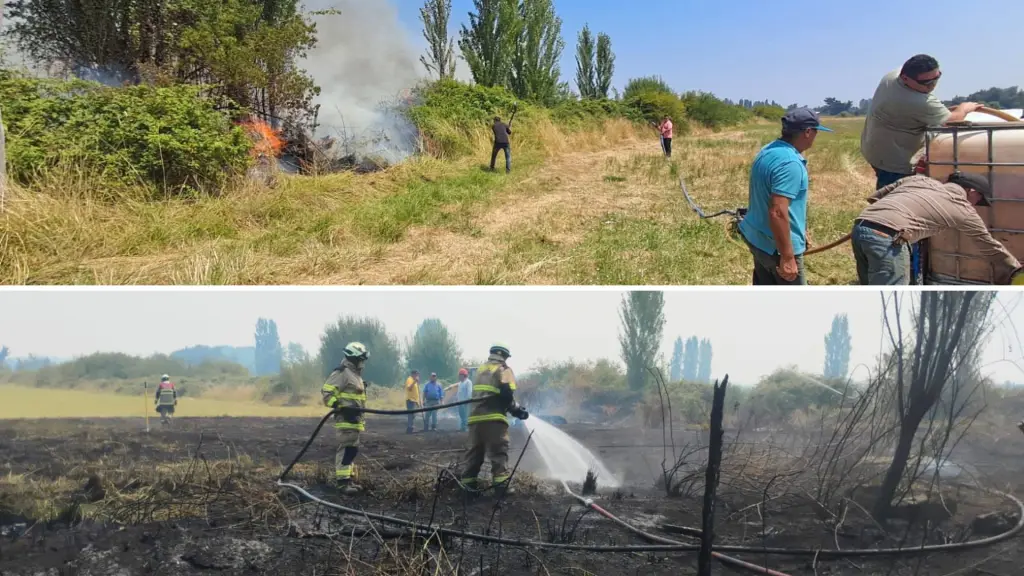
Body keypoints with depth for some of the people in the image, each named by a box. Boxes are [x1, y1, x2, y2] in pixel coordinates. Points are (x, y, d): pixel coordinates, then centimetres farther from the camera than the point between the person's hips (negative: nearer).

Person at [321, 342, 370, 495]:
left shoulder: (355, 374, 21)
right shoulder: (342, 373, -11)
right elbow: (326, 392, -18)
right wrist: (340, 407, -27)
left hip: (354, 419, 11)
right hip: (346, 419, -11)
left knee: (351, 449, 13)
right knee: (347, 448, -14)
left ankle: (346, 479, 20)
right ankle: (342, 481, -14)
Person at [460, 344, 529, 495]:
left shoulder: (481, 370, 24)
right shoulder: (503, 370, 3)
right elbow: (507, 395, -10)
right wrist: (517, 410, 3)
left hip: (476, 416, 6)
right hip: (493, 417, -6)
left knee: (474, 450, 11)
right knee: (499, 450, -4)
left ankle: (467, 482, 9)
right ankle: (501, 483, -11)